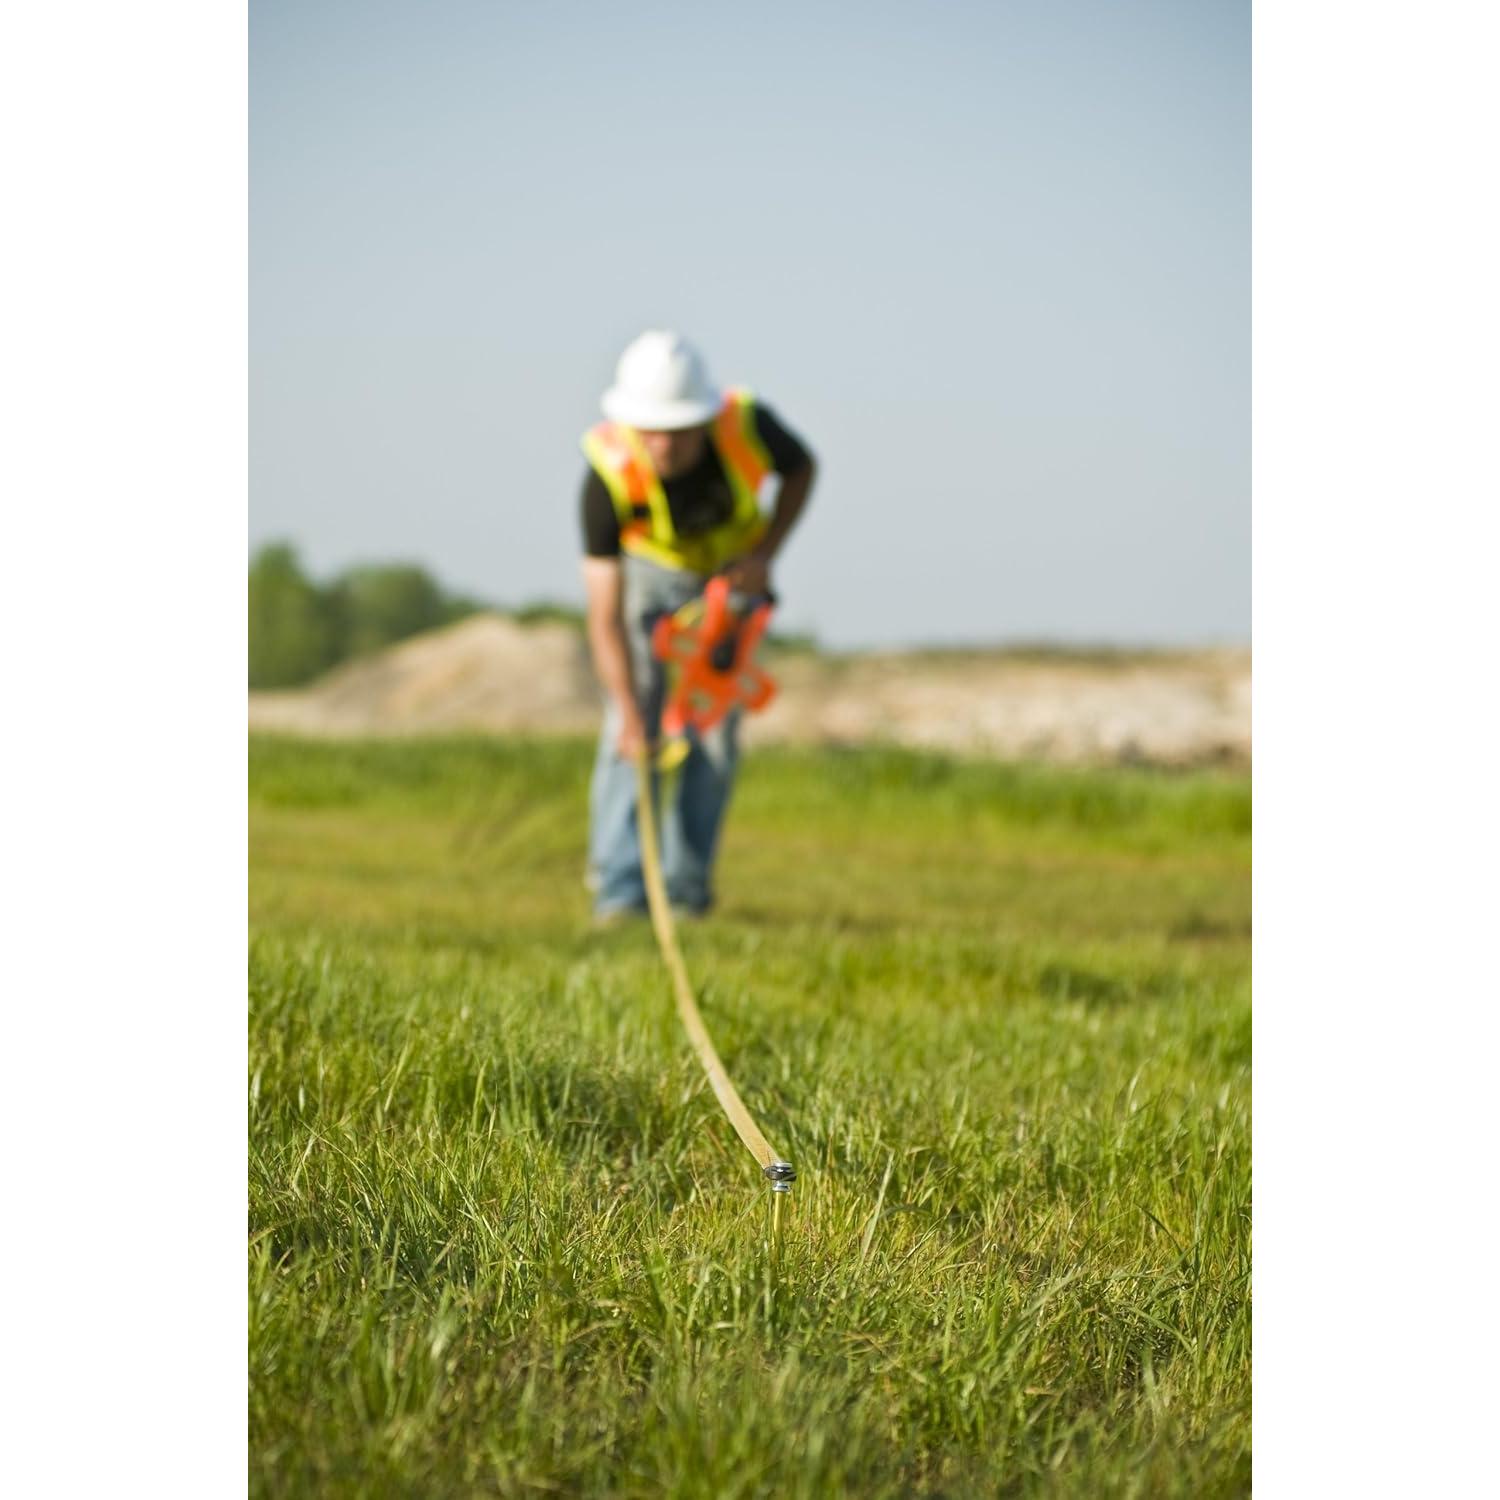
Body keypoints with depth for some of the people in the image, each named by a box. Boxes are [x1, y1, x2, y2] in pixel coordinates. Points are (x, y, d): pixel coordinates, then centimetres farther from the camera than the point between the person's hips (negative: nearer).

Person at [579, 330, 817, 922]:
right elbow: (605, 613, -36)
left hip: (730, 576, 2)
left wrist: (765, 553, -19)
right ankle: (619, 890, -14)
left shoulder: (746, 424, -33)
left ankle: (686, 888, 4)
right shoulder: (609, 474, -37)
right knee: (631, 732, -14)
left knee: (714, 732, -4)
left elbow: (800, 469, -6)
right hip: (647, 569, -2)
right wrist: (630, 714, -42)